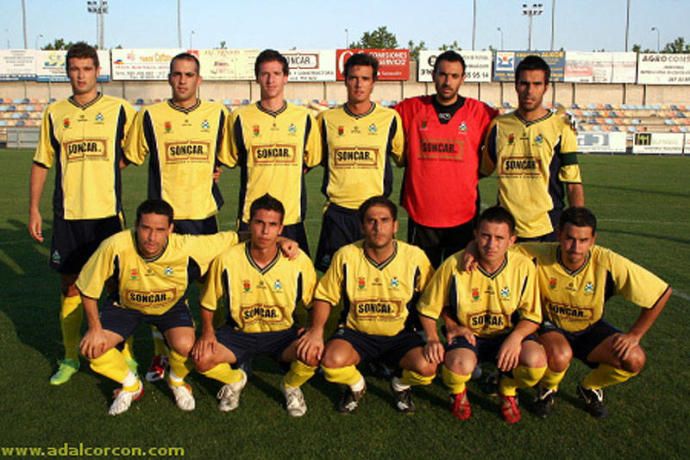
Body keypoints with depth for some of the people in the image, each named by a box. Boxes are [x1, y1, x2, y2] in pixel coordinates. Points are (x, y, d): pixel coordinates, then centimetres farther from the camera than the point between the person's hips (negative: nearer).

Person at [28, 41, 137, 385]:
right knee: (69, 285, 9)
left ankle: (125, 356, 15)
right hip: (67, 214, 2)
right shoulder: (54, 113, 8)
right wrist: (33, 210, 7)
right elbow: (41, 164, 11)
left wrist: (110, 165, -5)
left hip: (107, 212, -2)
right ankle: (70, 358, 24)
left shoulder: (119, 110, 1)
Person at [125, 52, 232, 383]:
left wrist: (208, 171, 5)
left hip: (203, 212, 1)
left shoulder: (217, 114, 4)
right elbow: (131, 157, 10)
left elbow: (227, 158, 15)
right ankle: (161, 353, 16)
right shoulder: (150, 116, 1)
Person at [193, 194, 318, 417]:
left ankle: (291, 386, 8)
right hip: (240, 332, 1)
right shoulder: (226, 260, -13)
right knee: (202, 358, -25)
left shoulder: (300, 262, -13)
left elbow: (315, 304, 2)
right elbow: (207, 303, 3)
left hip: (284, 333, 0)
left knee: (312, 355, -30)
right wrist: (207, 331, -12)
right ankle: (235, 379, 13)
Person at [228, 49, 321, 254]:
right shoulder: (241, 117, 1)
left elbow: (312, 160, 15)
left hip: (292, 216, 1)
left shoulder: (304, 117, 4)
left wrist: (288, 173, 8)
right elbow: (231, 159, 13)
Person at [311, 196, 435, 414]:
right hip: (356, 332, 0)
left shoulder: (415, 257, -9)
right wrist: (317, 330, -15)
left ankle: (401, 384, 12)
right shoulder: (345, 256, -9)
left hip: (400, 335, 0)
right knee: (332, 361, -30)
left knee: (427, 367, -27)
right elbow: (325, 296, 1)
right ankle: (357, 385, 9)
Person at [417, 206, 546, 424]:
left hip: (508, 334, 2)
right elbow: (428, 308, -3)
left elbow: (532, 316, -4)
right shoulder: (454, 265, -16)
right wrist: (432, 339, -18)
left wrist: (516, 337, -24)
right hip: (467, 333, -1)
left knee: (536, 361, -29)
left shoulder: (523, 267, -12)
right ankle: (458, 393, 6)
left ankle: (507, 392, 9)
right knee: (460, 365, -35)